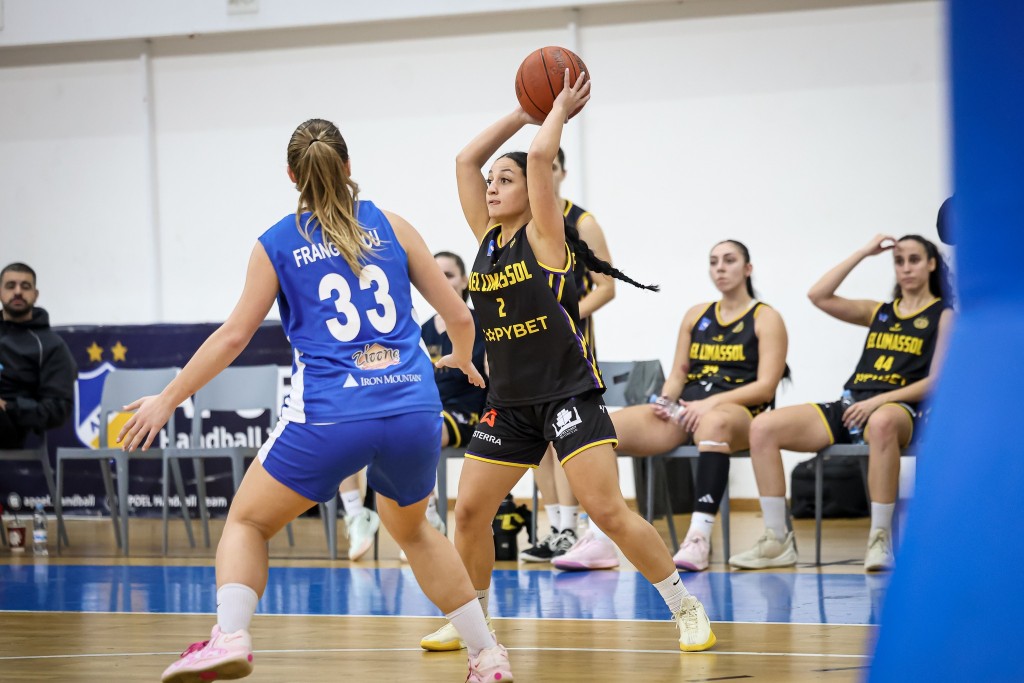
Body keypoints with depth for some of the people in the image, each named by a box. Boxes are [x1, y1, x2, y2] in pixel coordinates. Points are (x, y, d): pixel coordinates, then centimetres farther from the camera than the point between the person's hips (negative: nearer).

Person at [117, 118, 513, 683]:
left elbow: (233, 337, 6)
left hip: (329, 417, -3)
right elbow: (458, 315, 14)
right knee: (411, 529, 29)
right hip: (413, 411, 3)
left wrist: (167, 401, 16)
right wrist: (462, 360, 37)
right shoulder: (391, 228, 12)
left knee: (247, 522, 15)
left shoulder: (276, 245, 7)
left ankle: (229, 636, -10)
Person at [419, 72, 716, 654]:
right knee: (469, 510, 3)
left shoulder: (544, 235, -7)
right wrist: (525, 112, 10)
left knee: (608, 510, -15)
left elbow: (540, 156, -18)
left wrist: (560, 109, -3)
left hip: (568, 393, -7)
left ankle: (688, 610, -6)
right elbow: (466, 160, 10)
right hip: (510, 402, 7)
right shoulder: (488, 238, 10)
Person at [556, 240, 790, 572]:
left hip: (739, 413, -5)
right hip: (685, 412, 5)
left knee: (713, 421, -45)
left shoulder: (766, 319, 5)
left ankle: (699, 538, -50)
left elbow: (765, 386, -5)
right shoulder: (696, 315, 20)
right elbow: (678, 373, 18)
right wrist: (666, 401, -5)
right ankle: (600, 540, -28)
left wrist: (712, 402, -18)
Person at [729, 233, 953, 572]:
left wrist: (880, 400, -16)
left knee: (881, 423, -46)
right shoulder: (878, 312, 22)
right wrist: (864, 253, 11)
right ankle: (778, 541, -15)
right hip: (850, 407, 6)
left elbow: (936, 381, -4)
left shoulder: (943, 316, 8)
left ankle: (880, 540, -41)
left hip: (899, 408, -6)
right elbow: (818, 296, 10)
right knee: (763, 427, -15)